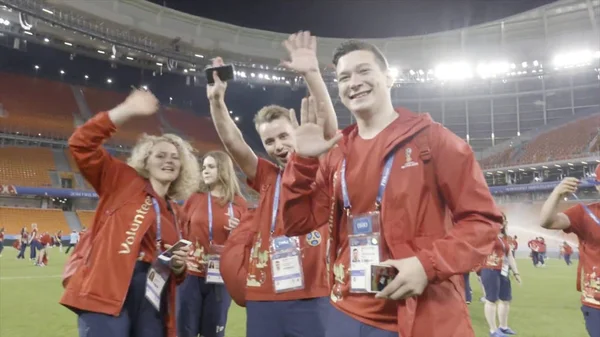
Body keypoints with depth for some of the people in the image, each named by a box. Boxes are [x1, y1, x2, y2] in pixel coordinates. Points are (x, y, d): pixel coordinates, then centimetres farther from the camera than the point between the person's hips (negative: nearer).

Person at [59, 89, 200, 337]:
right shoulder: (124, 182, 7)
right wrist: (127, 110, -11)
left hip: (153, 301, 6)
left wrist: (179, 265, 1)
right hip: (107, 293, -6)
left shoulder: (178, 216, 19)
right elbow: (81, 144, -6)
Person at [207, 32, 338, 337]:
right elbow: (233, 143, 1)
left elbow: (329, 127, -11)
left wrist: (311, 73, -21)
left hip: (310, 296, -3)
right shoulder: (267, 177, 11)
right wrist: (216, 100, -12)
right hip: (263, 296, 3)